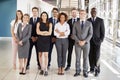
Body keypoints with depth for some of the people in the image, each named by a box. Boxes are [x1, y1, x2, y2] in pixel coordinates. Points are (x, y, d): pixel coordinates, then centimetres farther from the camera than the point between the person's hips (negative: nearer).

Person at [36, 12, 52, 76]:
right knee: (40, 54, 4)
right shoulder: (39, 23, 7)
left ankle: (46, 70, -6)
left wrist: (41, 33, -5)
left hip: (46, 40, -2)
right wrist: (45, 32, -9)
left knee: (46, 55, -8)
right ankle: (42, 69, 13)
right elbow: (37, 32, -5)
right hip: (40, 40, 2)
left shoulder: (49, 24, 4)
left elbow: (49, 33, -6)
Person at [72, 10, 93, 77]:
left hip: (86, 43, -1)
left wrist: (84, 41, -15)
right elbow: (74, 34, 0)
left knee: (86, 58, 5)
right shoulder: (76, 24, 4)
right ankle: (78, 71, 15)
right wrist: (79, 41, -13)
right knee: (77, 58, 5)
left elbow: (90, 34, -4)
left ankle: (85, 72, 14)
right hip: (77, 43, 1)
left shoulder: (89, 23, 1)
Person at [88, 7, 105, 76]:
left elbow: (102, 31, -4)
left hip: (97, 40, -3)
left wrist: (101, 40, -11)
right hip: (89, 41, 3)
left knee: (96, 56, -7)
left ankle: (97, 70, 7)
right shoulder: (87, 21, 5)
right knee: (91, 55, 4)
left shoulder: (100, 20, -4)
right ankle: (92, 68, 15)